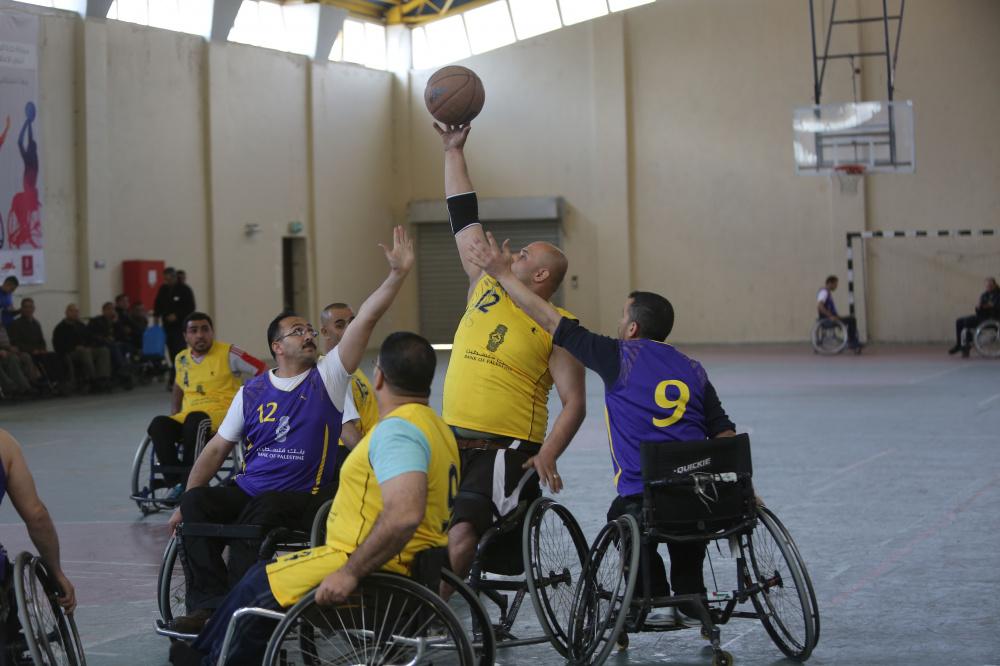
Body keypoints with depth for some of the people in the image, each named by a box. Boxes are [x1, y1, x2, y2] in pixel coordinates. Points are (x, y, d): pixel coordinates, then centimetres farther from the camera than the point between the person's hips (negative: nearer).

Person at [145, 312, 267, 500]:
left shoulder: (228, 353, -2)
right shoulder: (181, 359, 14)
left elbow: (263, 372, -3)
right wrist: (174, 414, 18)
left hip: (223, 415, -5)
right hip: (189, 418, 5)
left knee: (195, 420, -39)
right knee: (158, 425, -25)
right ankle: (176, 481, -23)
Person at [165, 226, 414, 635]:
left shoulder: (328, 376, 5)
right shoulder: (253, 393, 12)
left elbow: (367, 318, -5)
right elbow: (217, 448, 14)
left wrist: (397, 273, -14)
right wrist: (185, 504, 7)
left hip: (304, 497, -3)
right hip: (248, 490, 3)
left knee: (263, 512, -35)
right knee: (197, 503, -24)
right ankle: (208, 601, -23)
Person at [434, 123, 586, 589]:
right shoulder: (486, 289, 13)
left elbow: (574, 403, -4)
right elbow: (464, 220, 18)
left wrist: (547, 456, -19)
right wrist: (454, 152, 19)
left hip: (508, 450, -6)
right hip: (452, 441, 6)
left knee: (462, 530, -26)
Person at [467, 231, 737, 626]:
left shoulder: (620, 357, -2)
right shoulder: (693, 370, 10)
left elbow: (550, 320, 2)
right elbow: (724, 434, 10)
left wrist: (503, 274, 10)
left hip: (641, 499, -4)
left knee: (622, 516, 30)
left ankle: (655, 600, 21)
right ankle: (692, 599, 33)